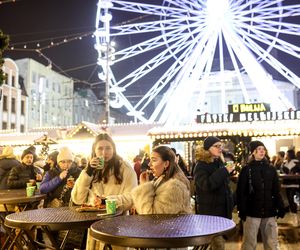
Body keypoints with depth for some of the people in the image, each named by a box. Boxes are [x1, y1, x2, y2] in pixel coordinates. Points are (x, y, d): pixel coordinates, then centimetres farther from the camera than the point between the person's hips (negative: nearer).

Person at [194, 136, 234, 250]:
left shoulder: (219, 163, 11)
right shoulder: (201, 165, -12)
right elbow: (206, 185, -28)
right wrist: (224, 171, -28)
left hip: (223, 208, 8)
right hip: (210, 210, -7)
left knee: (220, 241, 14)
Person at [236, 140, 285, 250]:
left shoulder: (271, 169, 9)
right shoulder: (246, 169, -2)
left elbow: (276, 191, 12)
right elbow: (241, 192, -5)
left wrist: (280, 207, 4)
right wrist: (241, 210, -12)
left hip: (269, 212, 4)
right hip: (252, 212, -4)